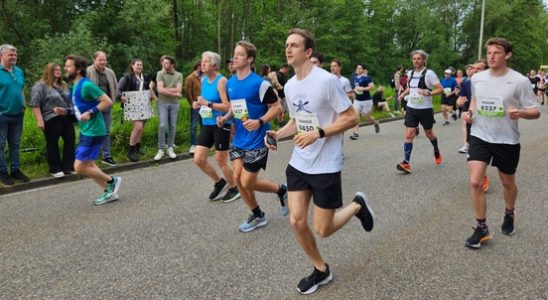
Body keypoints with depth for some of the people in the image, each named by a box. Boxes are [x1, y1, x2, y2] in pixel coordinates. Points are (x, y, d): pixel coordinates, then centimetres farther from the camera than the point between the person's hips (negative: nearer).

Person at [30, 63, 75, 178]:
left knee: (70, 140, 5)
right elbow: (35, 104, -11)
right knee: (52, 144, 3)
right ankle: (55, 169, 11)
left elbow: (69, 100, 24)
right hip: (51, 119, -7)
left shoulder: (63, 85, 16)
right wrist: (40, 120, -17)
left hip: (67, 118, 7)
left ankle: (68, 166, 15)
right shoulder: (40, 85, -5)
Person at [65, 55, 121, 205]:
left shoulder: (86, 85, -18)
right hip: (85, 131, 10)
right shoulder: (75, 86, 10)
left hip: (93, 131, -10)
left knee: (79, 168, -6)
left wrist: (91, 112, -24)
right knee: (88, 165, 14)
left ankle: (112, 181, 11)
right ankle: (109, 192, 23)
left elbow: (108, 101, -21)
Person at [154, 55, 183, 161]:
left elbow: (178, 90, -8)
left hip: (174, 103, 2)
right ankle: (161, 149, 1)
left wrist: (165, 89, -9)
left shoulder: (179, 75, 3)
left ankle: (170, 148, 17)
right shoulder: (160, 74, -2)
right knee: (162, 126, -7)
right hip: (162, 103, -2)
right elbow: (160, 90, -13)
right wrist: (174, 93, -10)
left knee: (172, 126, 6)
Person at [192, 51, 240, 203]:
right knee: (198, 159, 5)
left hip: (221, 125, -8)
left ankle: (234, 189, 26)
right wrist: (198, 104, 1)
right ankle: (219, 182, 27)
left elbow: (228, 106, -22)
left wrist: (208, 104, -24)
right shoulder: (204, 80, 9)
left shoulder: (221, 81, -15)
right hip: (206, 125, 8)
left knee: (221, 161, 3)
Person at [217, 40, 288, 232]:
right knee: (237, 178, 4)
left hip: (256, 141, -7)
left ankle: (281, 191, 23)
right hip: (238, 140, 7)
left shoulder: (259, 83, -16)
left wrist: (260, 122, -25)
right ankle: (258, 216, 23)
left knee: (247, 183, -5)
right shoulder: (230, 83, 6)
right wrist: (225, 118, 1)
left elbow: (277, 107, -12)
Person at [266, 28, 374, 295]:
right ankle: (321, 270, 24)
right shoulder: (289, 86, 5)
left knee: (323, 229, 1)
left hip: (326, 166, -6)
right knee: (296, 221, 1)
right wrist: (277, 134, -1)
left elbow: (352, 118, -14)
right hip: (298, 164, 6)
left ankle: (357, 206, 31)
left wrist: (318, 133, -24)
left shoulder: (327, 80, -17)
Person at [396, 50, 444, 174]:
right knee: (409, 135, -7)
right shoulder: (410, 73, 6)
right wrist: (403, 93, 7)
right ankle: (406, 163, -10)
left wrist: (428, 93, -28)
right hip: (411, 108, 4)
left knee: (429, 134, 15)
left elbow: (441, 89, -12)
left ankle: (436, 151, 45)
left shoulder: (429, 73, -11)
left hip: (425, 109, -4)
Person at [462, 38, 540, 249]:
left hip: (507, 140, -2)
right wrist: (470, 112, 1)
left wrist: (520, 113, -31)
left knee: (507, 182, 16)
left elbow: (536, 111, -10)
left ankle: (509, 214, 47)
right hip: (480, 137, 2)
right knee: (475, 182, -9)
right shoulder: (476, 78, -1)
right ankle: (482, 229, 4)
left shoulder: (519, 81, -13)